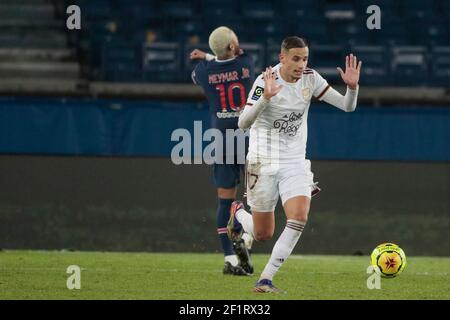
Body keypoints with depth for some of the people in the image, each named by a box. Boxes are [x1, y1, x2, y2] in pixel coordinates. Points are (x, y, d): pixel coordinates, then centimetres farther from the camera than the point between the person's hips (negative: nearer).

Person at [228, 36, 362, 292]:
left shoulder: (310, 78, -3)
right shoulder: (266, 81, -16)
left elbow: (347, 106, -2)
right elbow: (243, 123, -25)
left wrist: (352, 87, -23)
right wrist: (266, 97, -40)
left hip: (295, 164, 4)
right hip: (264, 163, -3)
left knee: (299, 218, -21)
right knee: (263, 234, 5)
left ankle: (266, 279, -13)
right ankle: (238, 212, 42)